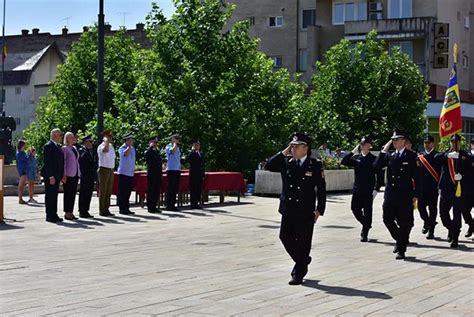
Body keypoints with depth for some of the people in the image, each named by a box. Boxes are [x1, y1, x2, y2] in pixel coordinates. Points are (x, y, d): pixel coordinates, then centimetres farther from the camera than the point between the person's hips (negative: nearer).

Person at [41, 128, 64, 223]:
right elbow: (47, 162, -16)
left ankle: (54, 215, 17)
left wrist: (61, 175, 14)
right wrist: (51, 176, -20)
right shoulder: (48, 146, -11)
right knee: (50, 196, -3)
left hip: (57, 175, 9)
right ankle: (49, 216, 1)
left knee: (54, 196, 12)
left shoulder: (58, 147, 16)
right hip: (50, 176, -9)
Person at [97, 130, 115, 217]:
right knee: (103, 191, -3)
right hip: (104, 170, -8)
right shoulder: (101, 146, -12)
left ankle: (106, 209, 15)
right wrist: (107, 141, -27)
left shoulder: (111, 146, 14)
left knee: (109, 191, 9)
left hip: (111, 170, 8)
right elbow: (105, 150, -37)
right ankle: (102, 210, 1)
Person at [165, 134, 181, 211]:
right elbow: (173, 150, -29)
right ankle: (169, 205, -3)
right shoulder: (168, 147, -6)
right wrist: (174, 143, -14)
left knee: (176, 188, 7)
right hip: (171, 169, -8)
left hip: (177, 170, 8)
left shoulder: (177, 147, 19)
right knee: (171, 188, -7)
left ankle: (172, 204, 13)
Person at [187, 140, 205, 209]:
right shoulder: (191, 153, -1)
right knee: (193, 190, -5)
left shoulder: (201, 154, 18)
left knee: (199, 190, 6)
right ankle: (193, 204, -3)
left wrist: (203, 174, 12)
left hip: (200, 174, 6)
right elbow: (189, 159, -23)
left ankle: (197, 204, 11)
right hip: (193, 174, -6)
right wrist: (193, 150, -17)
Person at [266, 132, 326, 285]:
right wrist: (284, 152, -8)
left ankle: (299, 274, 15)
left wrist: (319, 210, -6)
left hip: (306, 212, -4)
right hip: (288, 210, 4)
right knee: (285, 237, 4)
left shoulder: (315, 165, -4)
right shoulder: (286, 162, 6)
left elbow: (321, 189, -2)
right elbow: (270, 165, -6)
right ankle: (302, 261, 28)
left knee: (303, 242, 2)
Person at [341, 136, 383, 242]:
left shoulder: (374, 159, -2)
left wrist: (376, 189, -9)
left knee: (367, 212, -1)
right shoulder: (356, 158, 8)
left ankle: (365, 234, 9)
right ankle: (366, 225, 28)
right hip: (357, 190, 4)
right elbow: (344, 162, -5)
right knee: (355, 208, 4)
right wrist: (353, 151, -7)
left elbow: (379, 176, -2)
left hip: (369, 191, -4)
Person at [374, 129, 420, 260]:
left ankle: (401, 250, 10)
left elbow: (416, 176, -3)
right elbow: (376, 166, -1)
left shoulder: (411, 156, -1)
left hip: (405, 195, -4)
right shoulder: (390, 155, 11)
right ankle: (399, 240, 26)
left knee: (404, 223, 0)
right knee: (387, 219, 3)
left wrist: (415, 195, -7)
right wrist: (384, 151, -7)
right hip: (390, 194, 4)